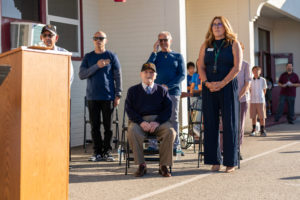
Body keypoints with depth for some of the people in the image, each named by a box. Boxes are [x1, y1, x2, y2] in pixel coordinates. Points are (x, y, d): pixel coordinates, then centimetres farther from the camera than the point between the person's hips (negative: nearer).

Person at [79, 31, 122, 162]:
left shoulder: (112, 57, 5)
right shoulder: (88, 57, 9)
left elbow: (118, 76, 4)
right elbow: (81, 75, -2)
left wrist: (118, 95, -3)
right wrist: (97, 66, -14)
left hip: (108, 97, -1)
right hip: (92, 97, 1)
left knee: (108, 126, 1)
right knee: (95, 126, 2)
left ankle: (107, 152, 9)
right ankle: (97, 152, 9)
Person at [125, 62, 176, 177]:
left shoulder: (162, 90, 16)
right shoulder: (133, 90, 16)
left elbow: (168, 110, 6)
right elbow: (129, 109, 4)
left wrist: (157, 122, -14)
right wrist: (141, 122, -14)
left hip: (158, 121, 1)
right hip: (139, 120, 0)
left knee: (170, 132, -32)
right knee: (132, 132, -35)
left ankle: (163, 165, -22)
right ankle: (141, 165, -26)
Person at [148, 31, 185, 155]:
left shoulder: (177, 56, 9)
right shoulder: (156, 55, 12)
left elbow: (182, 75, 1)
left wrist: (168, 86, -10)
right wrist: (154, 52, -7)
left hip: (173, 91, -1)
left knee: (173, 119, 2)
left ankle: (175, 146, 7)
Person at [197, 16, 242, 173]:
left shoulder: (233, 44, 4)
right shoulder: (206, 45, 14)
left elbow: (237, 67, -5)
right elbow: (201, 67, 8)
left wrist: (222, 83, -14)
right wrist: (207, 83, -10)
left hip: (228, 87, -3)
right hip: (209, 89, 3)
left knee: (229, 123, -3)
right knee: (210, 123, 1)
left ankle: (230, 162, 2)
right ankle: (214, 161, 7)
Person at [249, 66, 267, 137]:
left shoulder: (263, 80, 1)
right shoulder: (251, 81, 4)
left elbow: (264, 90, 9)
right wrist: (253, 96, 10)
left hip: (260, 100, -1)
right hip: (252, 101, 1)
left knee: (262, 116, -1)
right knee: (253, 116, 4)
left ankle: (262, 130, 6)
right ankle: (254, 130, 15)